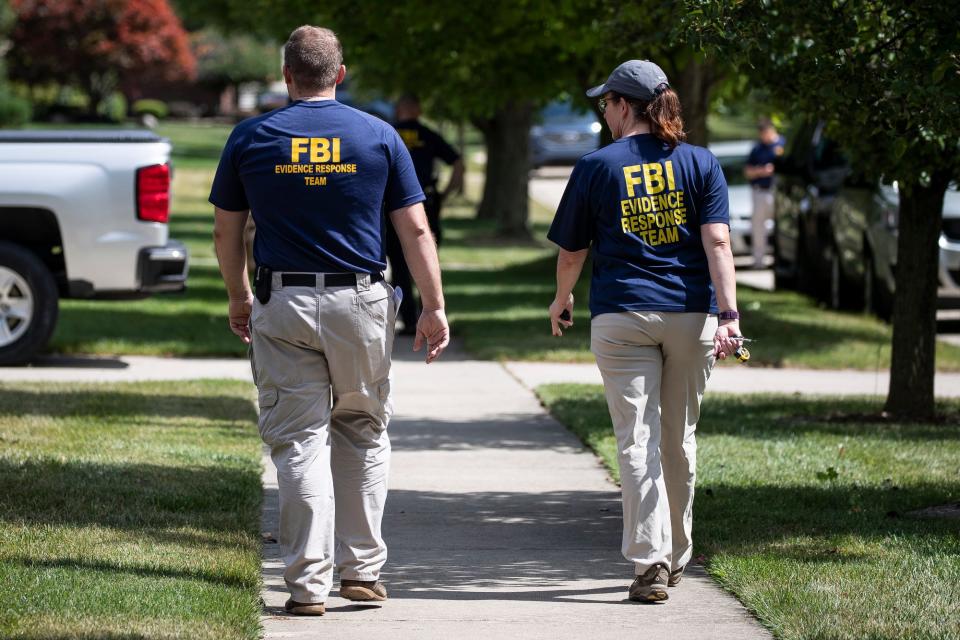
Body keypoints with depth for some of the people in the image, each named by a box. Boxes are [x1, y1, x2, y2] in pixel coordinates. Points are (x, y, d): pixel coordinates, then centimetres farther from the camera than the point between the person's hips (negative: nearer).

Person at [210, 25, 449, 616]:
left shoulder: (250, 138, 2)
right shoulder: (378, 136, 2)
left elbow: (227, 232, 7)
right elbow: (415, 229, -1)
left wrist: (239, 297, 22)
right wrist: (434, 307, 2)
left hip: (283, 306, 0)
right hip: (361, 302, 1)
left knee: (299, 440, 1)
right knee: (363, 433, 16)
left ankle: (309, 582, -5)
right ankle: (362, 567, 15)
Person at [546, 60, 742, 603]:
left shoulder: (597, 166, 1)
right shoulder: (701, 163, 5)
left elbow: (572, 251, 8)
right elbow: (718, 242, -6)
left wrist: (562, 301, 27)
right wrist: (729, 314, -11)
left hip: (621, 317, -2)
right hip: (691, 314, 2)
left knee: (638, 441, -4)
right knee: (680, 441, 15)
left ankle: (649, 563, -15)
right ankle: (676, 558, 27)